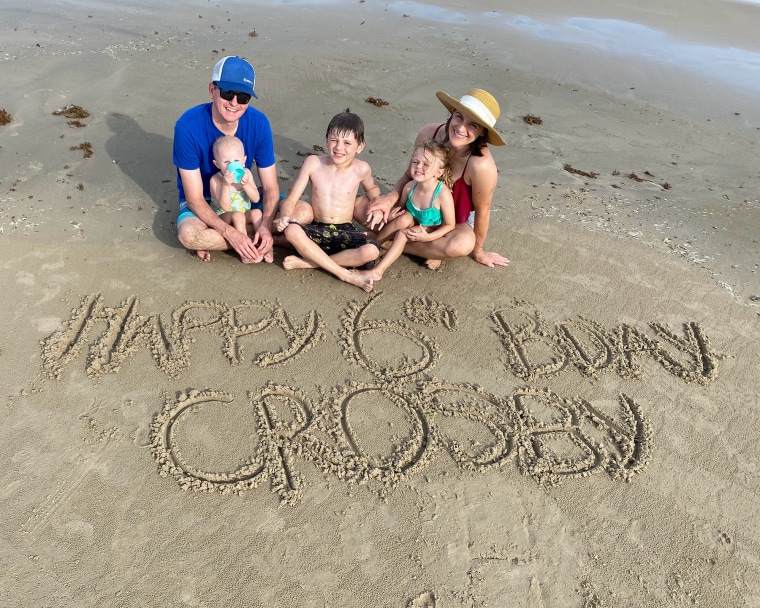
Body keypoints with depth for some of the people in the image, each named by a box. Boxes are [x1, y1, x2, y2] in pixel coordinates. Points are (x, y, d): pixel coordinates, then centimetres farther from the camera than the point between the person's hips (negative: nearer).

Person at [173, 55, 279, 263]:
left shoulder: (258, 123, -17)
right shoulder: (188, 126, -26)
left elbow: (270, 187, -13)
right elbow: (195, 199, -24)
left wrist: (266, 225, -33)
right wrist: (231, 233, -37)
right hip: (203, 203, -3)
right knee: (189, 234, -38)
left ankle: (213, 241, -16)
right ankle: (256, 242, -15)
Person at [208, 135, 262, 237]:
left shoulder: (246, 173, -3)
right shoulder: (216, 180, -16)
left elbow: (256, 199, -8)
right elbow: (225, 207, -23)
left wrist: (245, 184, -25)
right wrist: (226, 185, -34)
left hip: (245, 215, 4)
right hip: (223, 217, -4)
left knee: (256, 212, -25)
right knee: (237, 216, -33)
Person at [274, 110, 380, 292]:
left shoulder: (361, 169, -4)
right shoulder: (313, 163, -5)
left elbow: (372, 187, 21)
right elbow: (291, 199, -4)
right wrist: (285, 216, -26)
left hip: (345, 232, 1)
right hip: (316, 230, 0)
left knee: (371, 251, -31)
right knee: (292, 231, -35)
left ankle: (307, 262, -19)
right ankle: (345, 274, -26)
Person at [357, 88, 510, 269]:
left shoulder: (481, 165, -33)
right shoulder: (429, 133, -21)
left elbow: (482, 211, -18)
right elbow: (410, 175, -3)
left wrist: (478, 251, -5)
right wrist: (390, 198, -21)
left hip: (456, 223, -4)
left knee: (462, 244, -40)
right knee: (361, 206, -12)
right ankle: (431, 248, -9)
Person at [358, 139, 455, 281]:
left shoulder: (443, 194, -28)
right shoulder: (410, 187, -15)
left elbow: (449, 225, -19)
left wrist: (427, 237, -29)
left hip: (431, 232, -4)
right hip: (413, 226, 4)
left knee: (402, 233, -27)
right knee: (404, 219, -27)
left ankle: (378, 270, -21)